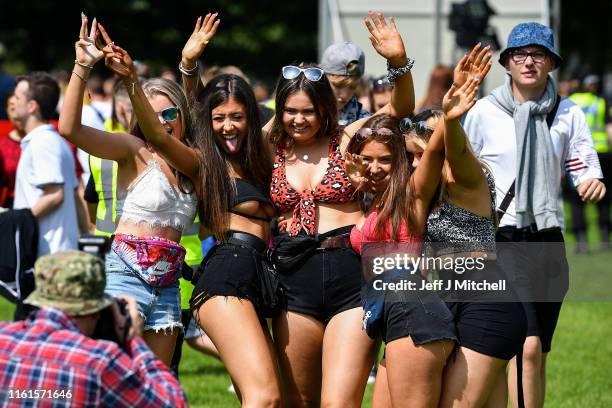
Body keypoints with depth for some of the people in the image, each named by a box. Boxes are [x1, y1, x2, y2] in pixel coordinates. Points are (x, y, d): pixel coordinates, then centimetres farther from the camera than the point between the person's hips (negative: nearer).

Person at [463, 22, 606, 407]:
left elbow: (586, 168, 7)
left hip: (548, 241, 4)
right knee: (527, 347, -18)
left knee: (539, 355, 7)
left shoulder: (568, 114, 6)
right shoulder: (485, 112, 0)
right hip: (500, 240, -4)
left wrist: (594, 183, -17)